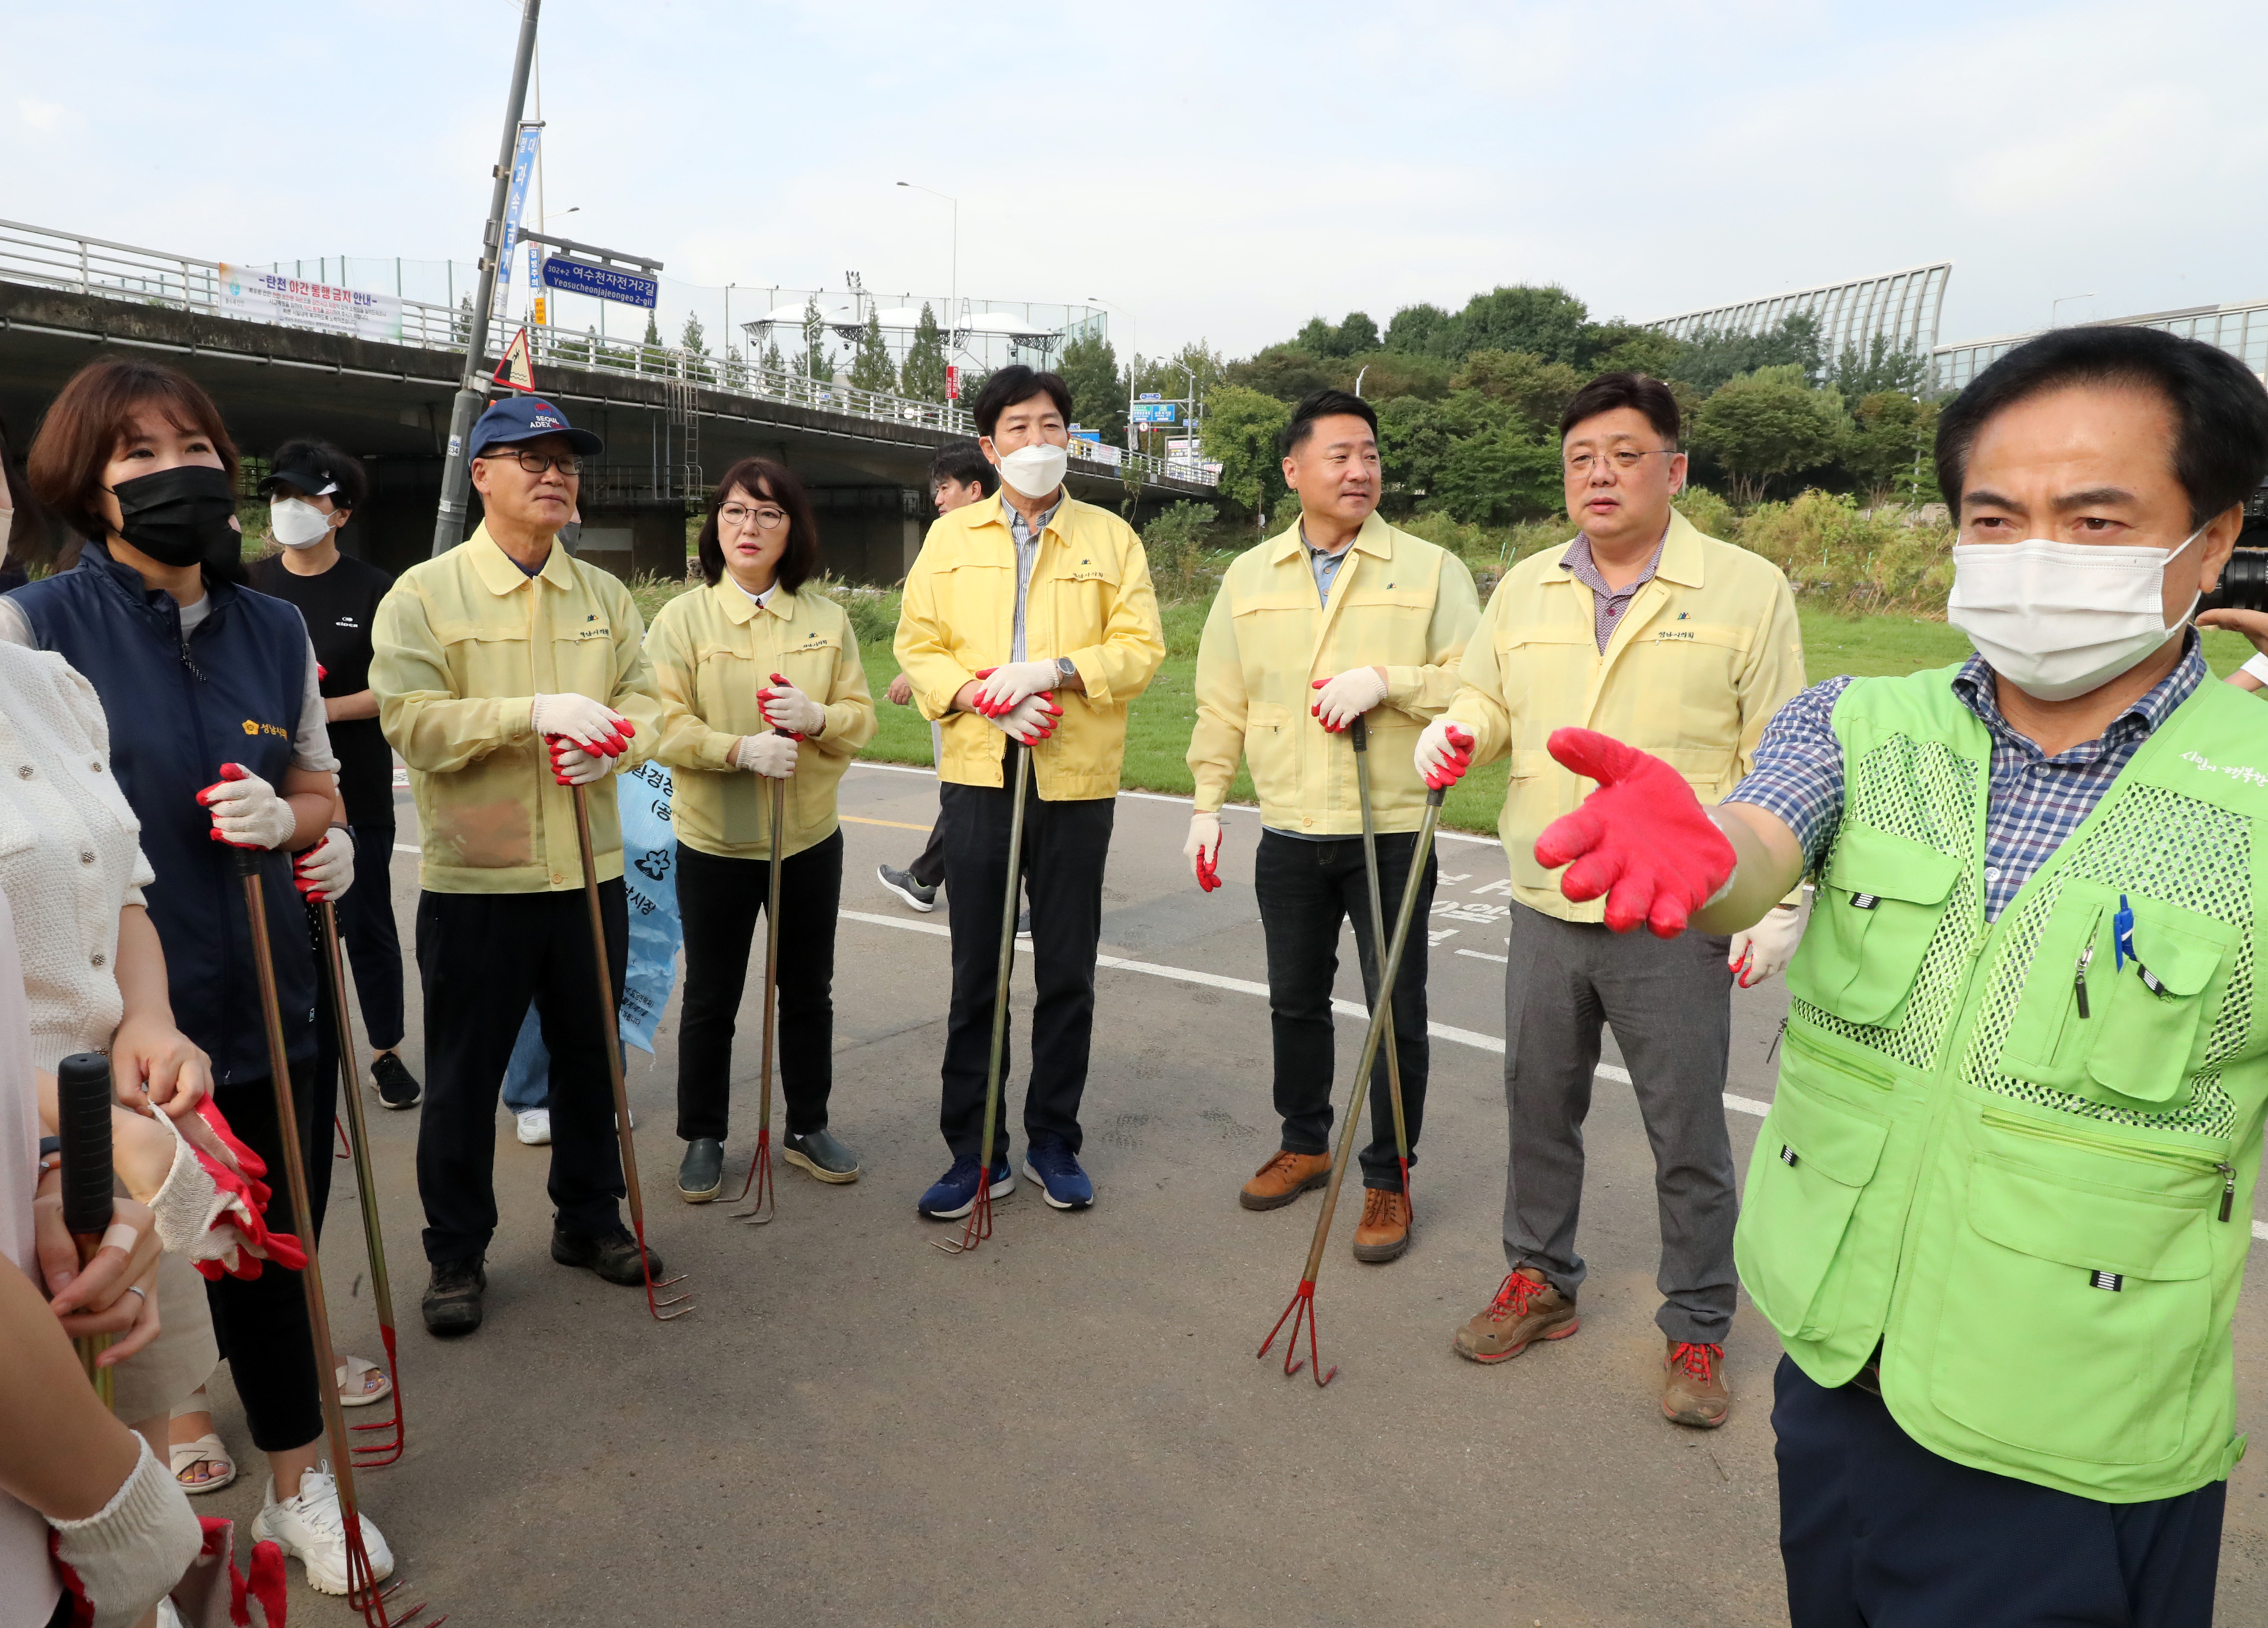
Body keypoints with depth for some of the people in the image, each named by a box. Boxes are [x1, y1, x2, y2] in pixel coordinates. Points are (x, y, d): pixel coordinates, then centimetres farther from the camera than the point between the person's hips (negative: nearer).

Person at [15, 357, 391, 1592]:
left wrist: (281, 819, -9)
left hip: (267, 1010, 4)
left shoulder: (275, 629, 6)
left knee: (275, 1255, 14)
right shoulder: (37, 625, -6)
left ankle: (298, 1489, 34)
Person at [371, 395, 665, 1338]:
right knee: (464, 1077, 7)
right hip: (474, 879, -4)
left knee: (590, 1058, 15)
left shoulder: (604, 596, 9)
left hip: (589, 871, 4)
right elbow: (409, 718, -15)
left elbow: (643, 700, 4)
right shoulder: (425, 594, -4)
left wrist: (611, 739, -19)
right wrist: (535, 713, -26)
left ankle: (590, 1219, 32)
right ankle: (457, 1254, 24)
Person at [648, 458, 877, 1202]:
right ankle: (702, 1139, 25)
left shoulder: (828, 618, 4)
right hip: (714, 841, -2)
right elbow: (666, 726, -11)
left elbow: (861, 717, 3)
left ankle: (807, 1126, 31)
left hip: (810, 837, 3)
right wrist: (741, 750, -27)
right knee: (710, 999, 9)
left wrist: (817, 718, -19)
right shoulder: (682, 618, -4)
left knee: (808, 992, 14)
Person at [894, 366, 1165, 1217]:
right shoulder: (952, 537, 8)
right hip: (978, 774, 1)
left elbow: (1141, 648, -2)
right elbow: (917, 646, 4)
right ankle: (975, 1151, 18)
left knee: (1067, 972, 8)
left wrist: (1053, 670, -17)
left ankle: (1054, 1139, 24)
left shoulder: (1110, 537, 6)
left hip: (1077, 781, 0)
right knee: (976, 972, 6)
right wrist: (985, 696, -13)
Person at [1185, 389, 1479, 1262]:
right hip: (1289, 834, 3)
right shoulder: (1248, 577, 7)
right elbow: (1221, 704, 10)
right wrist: (1207, 804, 7)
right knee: (1295, 1000, 16)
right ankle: (1304, 1143, 37)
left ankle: (1388, 1180, 20)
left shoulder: (1429, 568, -2)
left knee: (1397, 1013, 4)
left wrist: (1387, 680, -20)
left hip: (1392, 831, -3)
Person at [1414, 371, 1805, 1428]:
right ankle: (1539, 1281, 37)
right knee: (1537, 1107, 16)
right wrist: (1460, 729, -4)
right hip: (1545, 909, 4)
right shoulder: (1523, 588, 8)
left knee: (1688, 1138, 7)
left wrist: (1779, 900, -9)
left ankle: (1696, 1329, 27)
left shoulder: (1747, 589, -4)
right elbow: (1488, 699, 19)